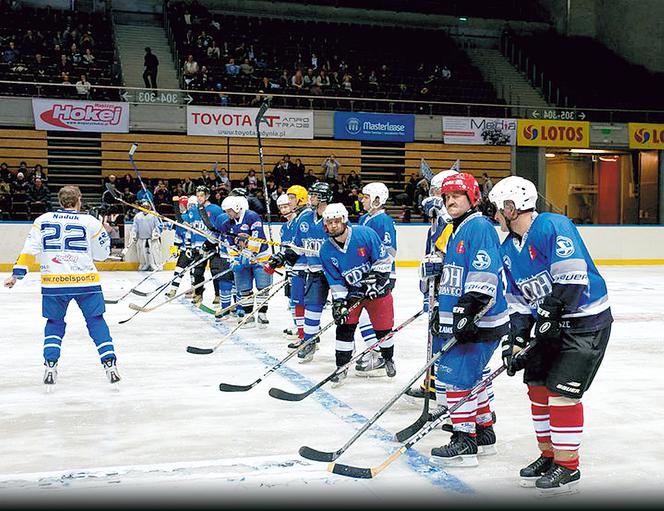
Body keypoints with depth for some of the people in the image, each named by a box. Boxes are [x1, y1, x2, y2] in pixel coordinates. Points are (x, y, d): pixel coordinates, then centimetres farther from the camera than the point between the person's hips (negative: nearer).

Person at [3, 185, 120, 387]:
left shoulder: (43, 220, 8)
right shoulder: (91, 222, 2)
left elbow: (30, 249, 2)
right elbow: (102, 254, 9)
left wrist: (17, 274, 5)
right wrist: (103, 233, 25)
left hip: (54, 282, 2)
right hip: (86, 280, -1)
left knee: (54, 322, 20)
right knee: (96, 321, 11)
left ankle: (50, 366, 11)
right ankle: (109, 364, 4)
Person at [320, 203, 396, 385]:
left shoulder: (365, 234, -21)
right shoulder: (326, 250, -9)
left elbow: (384, 260, -14)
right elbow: (335, 281, -2)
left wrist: (375, 280, -21)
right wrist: (338, 302, -12)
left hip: (378, 289, -2)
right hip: (351, 292, 2)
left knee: (383, 328, 7)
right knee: (345, 327, -7)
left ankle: (388, 359, 33)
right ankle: (342, 367, 7)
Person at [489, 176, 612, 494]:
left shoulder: (553, 227, -19)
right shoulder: (508, 248, 8)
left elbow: (572, 276, -28)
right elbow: (518, 300, 11)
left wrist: (550, 313, -27)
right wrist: (516, 340, 2)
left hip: (587, 322, -9)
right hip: (551, 324, 9)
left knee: (562, 391, -11)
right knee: (537, 386, 10)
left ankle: (567, 467, 3)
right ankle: (549, 455, 25)